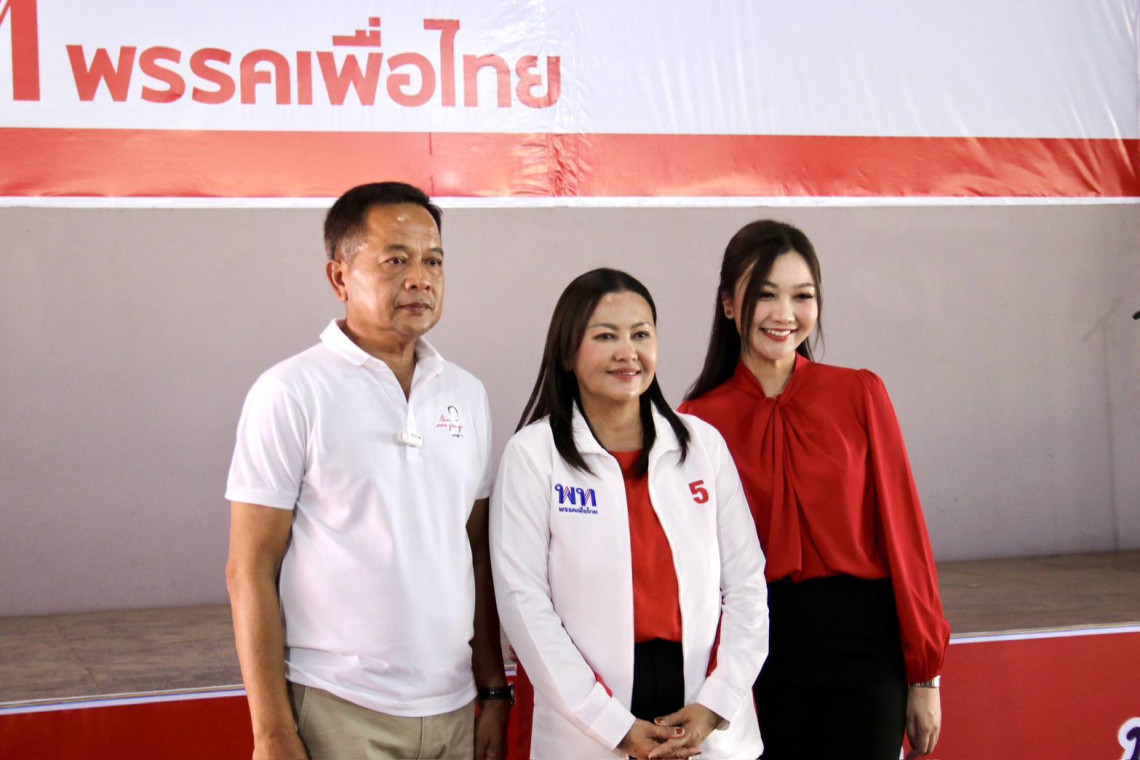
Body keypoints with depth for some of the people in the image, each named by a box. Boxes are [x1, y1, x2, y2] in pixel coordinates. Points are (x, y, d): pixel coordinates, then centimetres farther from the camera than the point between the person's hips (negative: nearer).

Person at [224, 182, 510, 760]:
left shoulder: (466, 395, 9)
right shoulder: (290, 393, -6)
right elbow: (250, 572, -8)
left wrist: (494, 692, 9)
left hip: (453, 711, 5)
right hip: (337, 712, -5)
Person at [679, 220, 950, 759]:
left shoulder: (860, 395, -2)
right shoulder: (698, 422, -1)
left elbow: (901, 532, -1)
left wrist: (924, 674, -1)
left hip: (862, 643, 0)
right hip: (758, 649, 1)